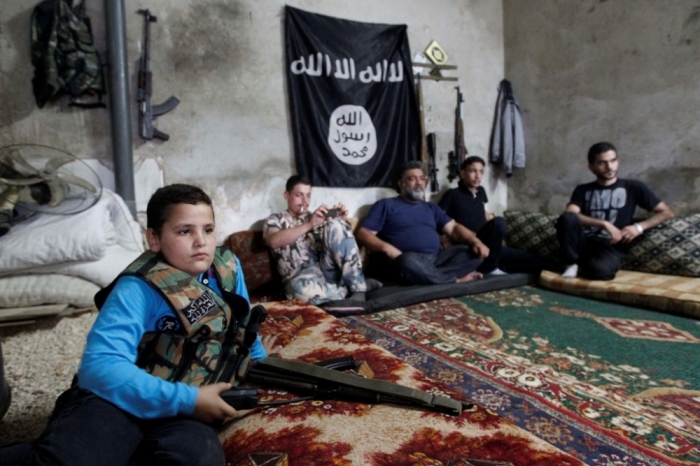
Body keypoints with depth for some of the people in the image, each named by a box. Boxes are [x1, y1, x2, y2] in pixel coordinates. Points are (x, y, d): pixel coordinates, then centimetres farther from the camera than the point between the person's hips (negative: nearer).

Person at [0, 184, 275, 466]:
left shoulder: (227, 267, 5)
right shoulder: (139, 289, -13)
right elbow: (100, 364, -25)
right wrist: (186, 400, -27)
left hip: (183, 410, 7)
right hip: (123, 398, -6)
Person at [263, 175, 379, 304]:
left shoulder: (317, 217, 25)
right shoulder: (275, 220, 14)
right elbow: (274, 241, -10)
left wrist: (341, 222, -4)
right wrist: (309, 224, -18)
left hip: (329, 269, 3)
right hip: (303, 277, -3)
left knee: (335, 225, -23)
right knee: (298, 288, -41)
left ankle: (358, 287, -21)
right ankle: (347, 290, -19)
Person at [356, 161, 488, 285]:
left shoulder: (431, 208, 26)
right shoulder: (385, 205, 10)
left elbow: (453, 228, 16)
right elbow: (363, 233, 0)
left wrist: (475, 241, -4)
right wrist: (386, 248, -18)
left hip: (436, 259, 5)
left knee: (475, 252, -9)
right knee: (408, 262, -39)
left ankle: (432, 276, -25)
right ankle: (456, 279, -16)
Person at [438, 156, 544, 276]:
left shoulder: (480, 191, 15)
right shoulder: (452, 195, -7)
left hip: (488, 247, 7)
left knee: (536, 260, 2)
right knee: (499, 223, -33)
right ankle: (488, 267, -16)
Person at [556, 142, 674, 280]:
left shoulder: (633, 187, 13)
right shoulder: (582, 190, 15)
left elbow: (666, 212, 12)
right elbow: (569, 215, -5)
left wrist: (639, 227, -6)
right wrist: (605, 224, -16)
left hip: (612, 246, -2)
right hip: (585, 242, 2)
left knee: (599, 270, -39)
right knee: (567, 218, -31)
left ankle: (582, 266, -4)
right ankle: (572, 264, -13)